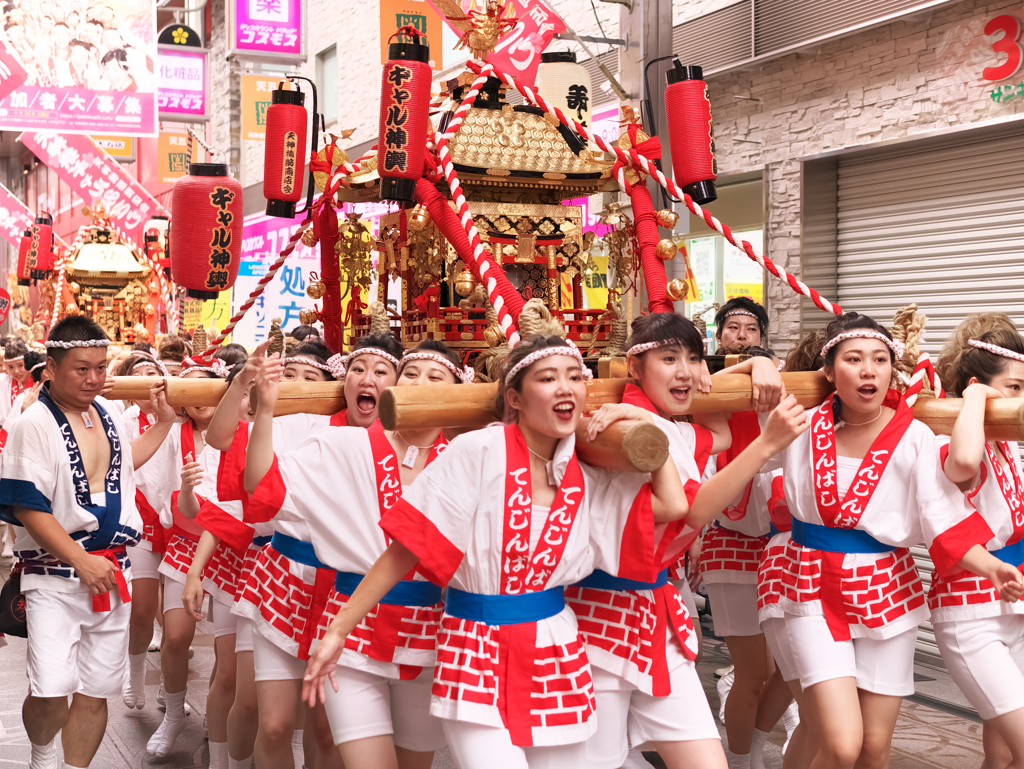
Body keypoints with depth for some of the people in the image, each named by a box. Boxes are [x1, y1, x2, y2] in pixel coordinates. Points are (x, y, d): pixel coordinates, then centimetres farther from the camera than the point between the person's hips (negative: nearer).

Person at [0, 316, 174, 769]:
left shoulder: (106, 412, 9)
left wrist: (163, 421, 22)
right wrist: (82, 561, -16)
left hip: (112, 571, 6)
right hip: (56, 575, -6)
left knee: (96, 692, 8)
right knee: (50, 693, -15)